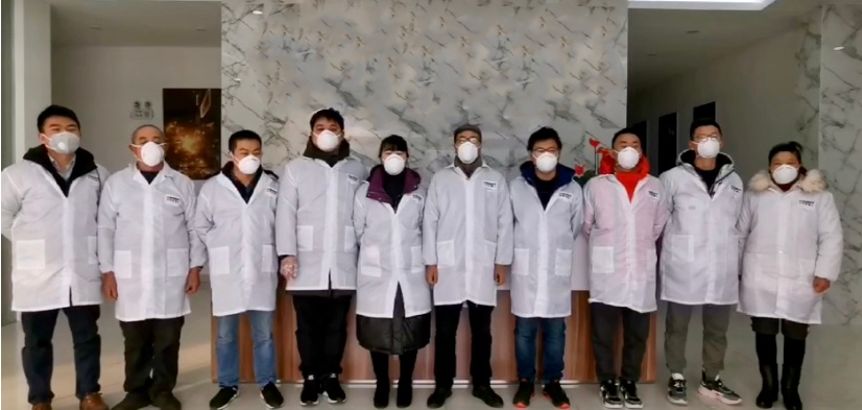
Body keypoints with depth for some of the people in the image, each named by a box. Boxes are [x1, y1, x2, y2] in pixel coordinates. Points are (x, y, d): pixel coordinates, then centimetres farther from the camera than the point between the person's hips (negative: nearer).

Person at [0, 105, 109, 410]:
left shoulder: (97, 174, 2)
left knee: (87, 337, 11)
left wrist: (85, 243, 10)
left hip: (83, 273, 2)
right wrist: (31, 245, 6)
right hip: (37, 275, -1)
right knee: (37, 341, 11)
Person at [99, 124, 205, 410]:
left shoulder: (182, 183, 4)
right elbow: (106, 229, 4)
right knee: (135, 339, 9)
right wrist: (107, 271, -1)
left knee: (168, 338, 6)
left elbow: (194, 227, 4)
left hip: (172, 275, 0)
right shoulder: (116, 183, 4)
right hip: (130, 275, 0)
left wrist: (195, 267, -1)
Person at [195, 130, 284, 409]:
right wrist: (221, 248, 2)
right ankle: (228, 385, 27)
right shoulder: (213, 187, -1)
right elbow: (201, 226, 8)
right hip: (227, 271, 0)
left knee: (263, 333, 10)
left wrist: (264, 249, 4)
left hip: (262, 270, 0)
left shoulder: (273, 186, 0)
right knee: (226, 334, 11)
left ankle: (267, 383, 25)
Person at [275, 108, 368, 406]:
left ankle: (331, 376, 25)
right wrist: (287, 254, -12)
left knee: (336, 325, 10)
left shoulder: (357, 170, 9)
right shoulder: (295, 168, 4)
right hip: (307, 264, -1)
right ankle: (311, 378, 23)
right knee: (308, 325, 8)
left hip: (343, 264, 1)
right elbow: (285, 213, -3)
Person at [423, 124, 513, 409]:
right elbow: (430, 221, 3)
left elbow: (505, 222, 6)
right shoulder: (440, 178, 7)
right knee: (445, 330, 5)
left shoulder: (496, 180, 8)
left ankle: (481, 384, 22)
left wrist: (503, 261, 0)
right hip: (447, 266, 0)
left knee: (482, 330, 9)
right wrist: (430, 261, -2)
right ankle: (443, 385, 18)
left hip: (483, 267, 1)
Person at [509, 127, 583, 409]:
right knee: (524, 330, 8)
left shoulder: (572, 189, 0)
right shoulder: (516, 187, -2)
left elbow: (576, 227, 10)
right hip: (525, 269, 0)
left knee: (555, 330, 10)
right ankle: (525, 381, 23)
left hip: (558, 270, 1)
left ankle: (552, 382, 24)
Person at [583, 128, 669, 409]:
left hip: (641, 272, 2)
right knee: (604, 334, 5)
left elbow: (658, 225, 15)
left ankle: (629, 383, 26)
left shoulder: (654, 187, 5)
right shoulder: (595, 186, -1)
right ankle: (608, 383, 21)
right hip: (606, 272, -2)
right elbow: (586, 225, 9)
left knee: (637, 334, 10)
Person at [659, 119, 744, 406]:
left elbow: (736, 224, 12)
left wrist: (737, 265, 12)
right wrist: (675, 248, 4)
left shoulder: (734, 180, 8)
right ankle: (677, 378, 24)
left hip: (722, 269, 4)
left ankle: (711, 380, 31)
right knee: (677, 326, 8)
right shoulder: (673, 178, -6)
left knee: (717, 329, 15)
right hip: (683, 267, -4)